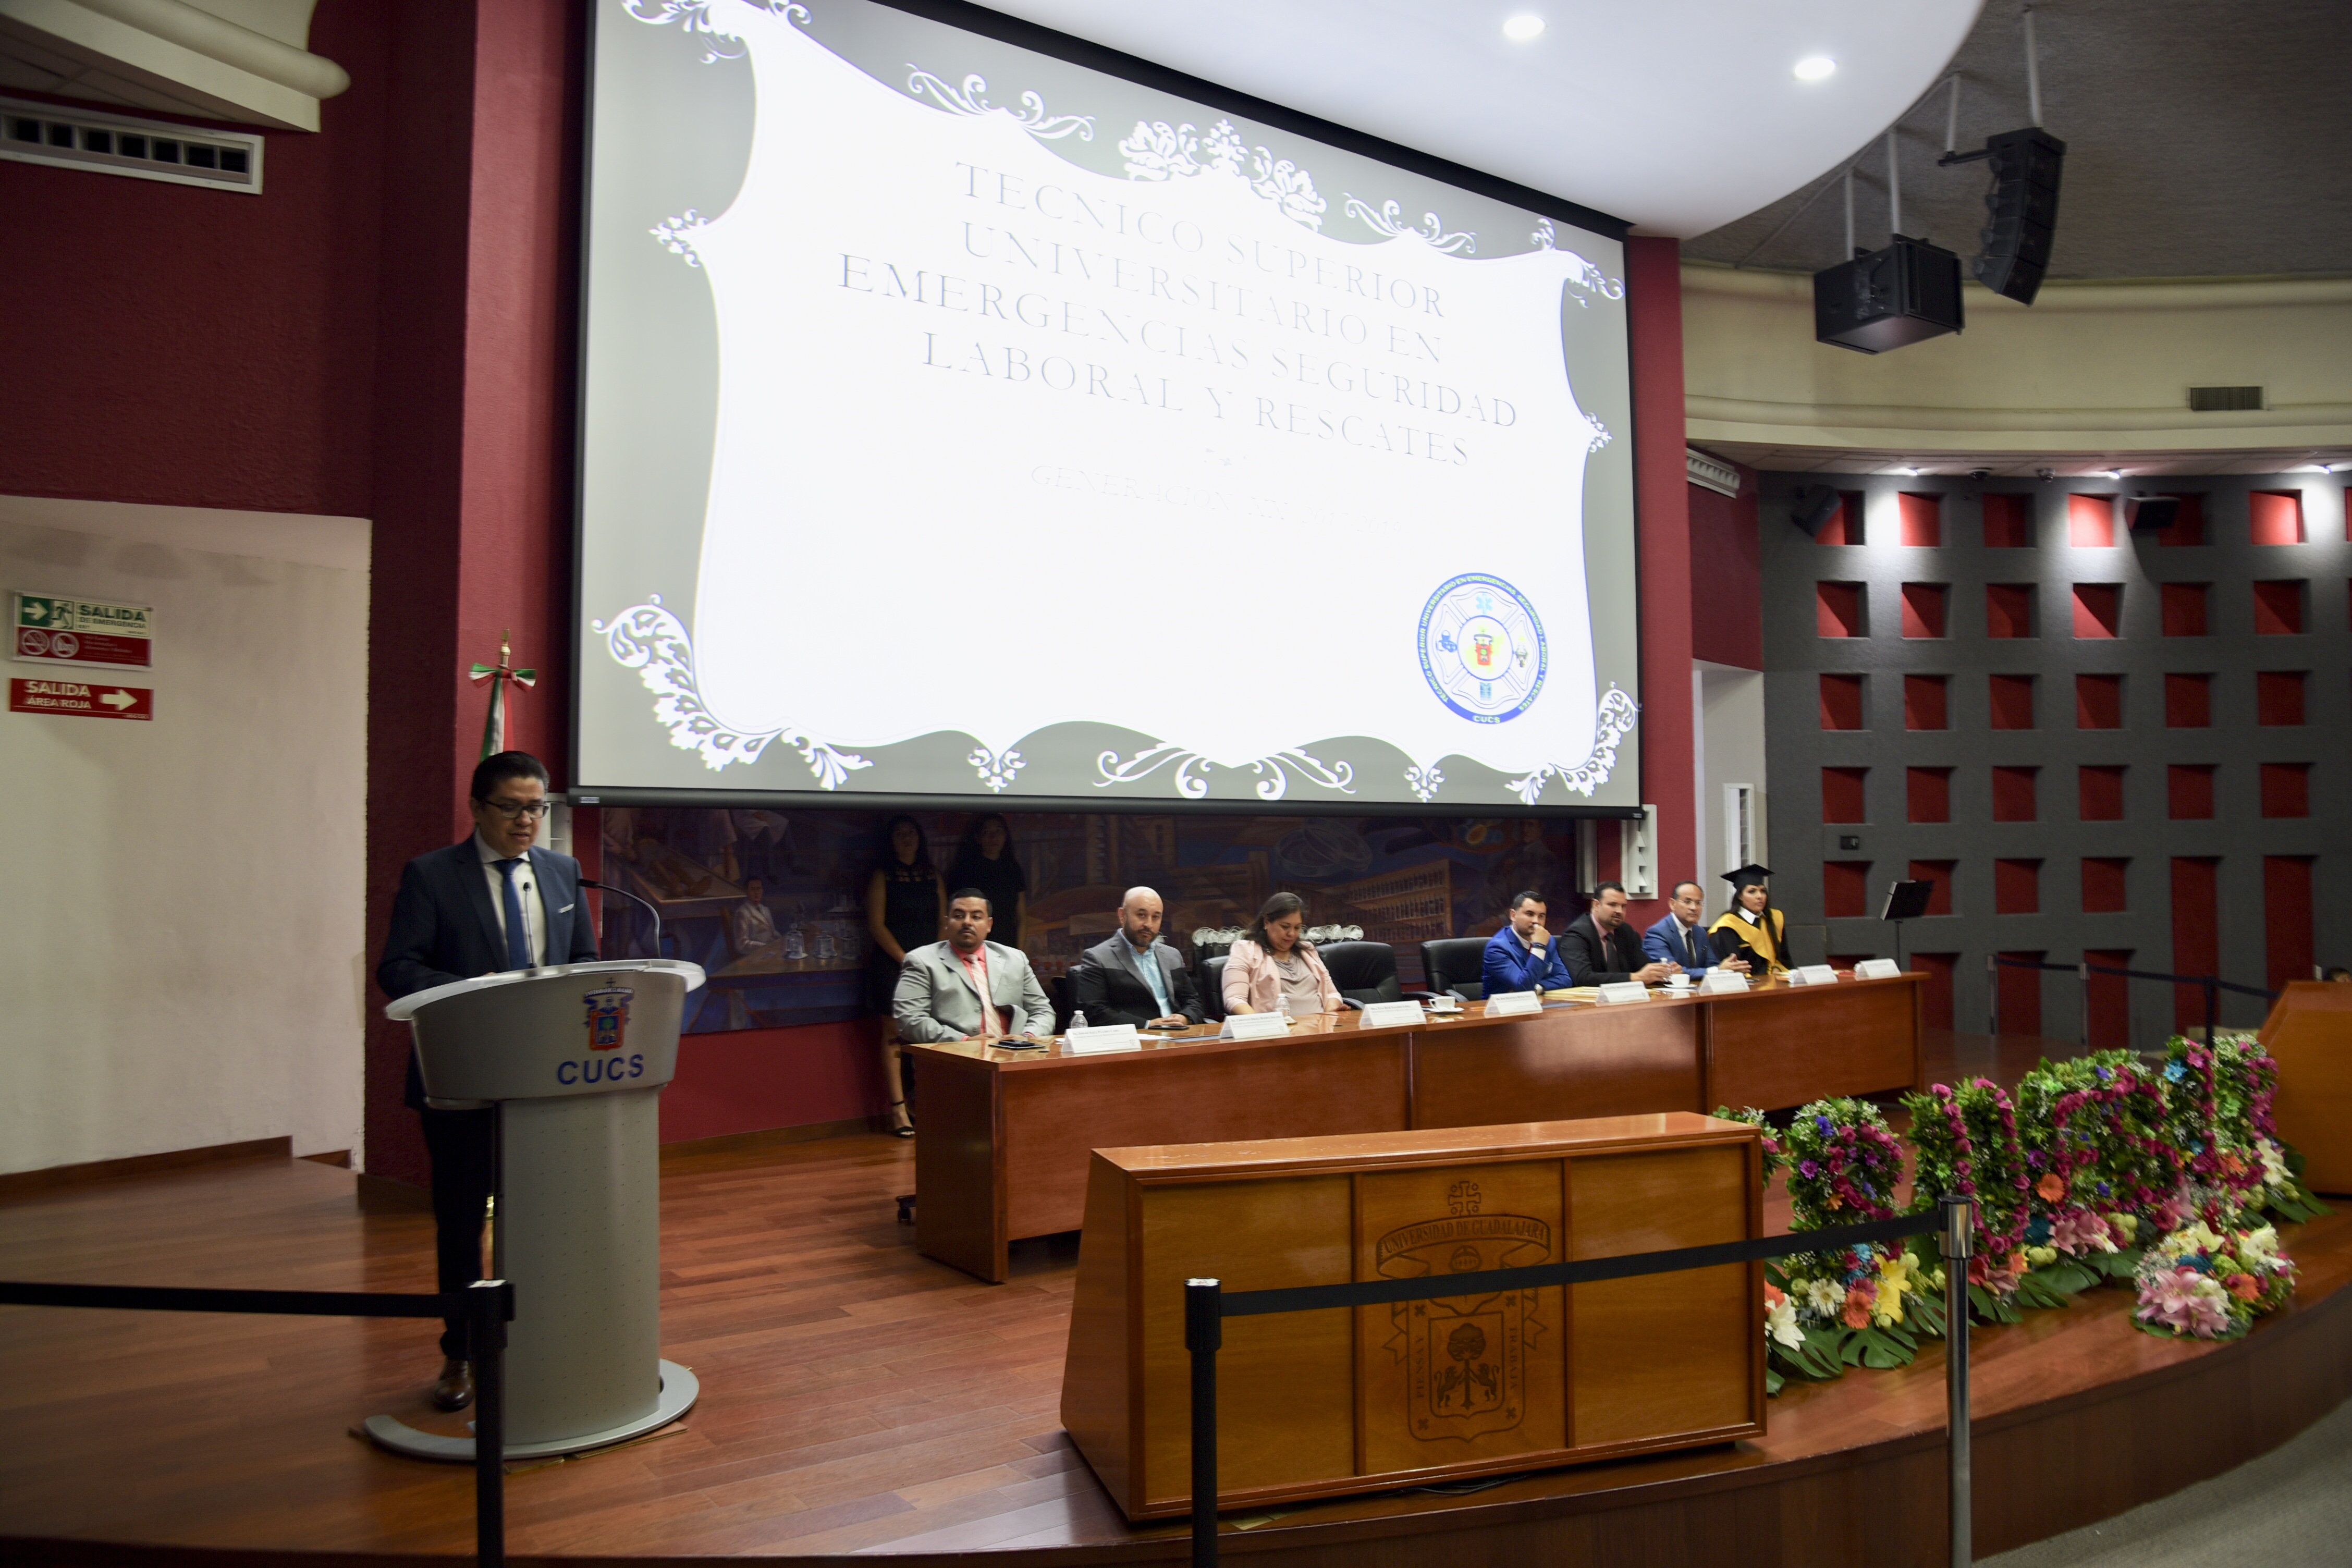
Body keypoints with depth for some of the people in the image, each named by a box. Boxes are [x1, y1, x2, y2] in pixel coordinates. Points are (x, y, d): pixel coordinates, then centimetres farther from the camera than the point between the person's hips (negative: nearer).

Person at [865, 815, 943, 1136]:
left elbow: (944, 922, 13)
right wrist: (906, 959, -10)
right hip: (893, 964, -3)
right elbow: (876, 924, -4)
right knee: (894, 1034, -5)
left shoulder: (932, 875, 15)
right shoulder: (882, 875, 4)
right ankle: (898, 1109, -5)